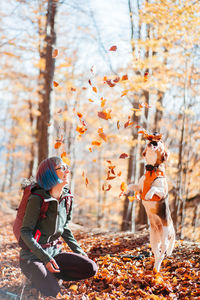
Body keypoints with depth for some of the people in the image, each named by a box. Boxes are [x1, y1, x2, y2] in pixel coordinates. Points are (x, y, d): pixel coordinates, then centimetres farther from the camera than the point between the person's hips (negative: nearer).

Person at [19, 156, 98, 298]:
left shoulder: (67, 198, 2)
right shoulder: (37, 199, -18)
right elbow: (26, 232, -17)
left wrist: (79, 251, 9)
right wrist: (45, 258, -24)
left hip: (54, 252, 6)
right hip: (33, 256, -6)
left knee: (91, 268, -12)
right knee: (54, 295, -23)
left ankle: (50, 276, 2)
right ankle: (36, 280, 7)